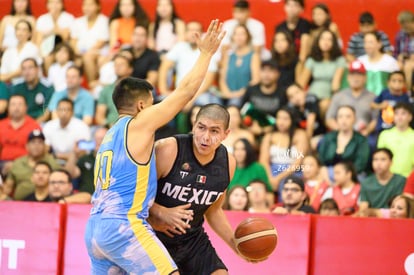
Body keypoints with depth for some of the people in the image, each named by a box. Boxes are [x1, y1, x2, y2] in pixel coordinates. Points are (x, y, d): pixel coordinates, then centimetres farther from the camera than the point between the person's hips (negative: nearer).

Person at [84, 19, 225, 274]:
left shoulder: (110, 136, 24)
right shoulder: (139, 124, -1)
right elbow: (185, 91, -2)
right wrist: (206, 53, 7)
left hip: (95, 228, 9)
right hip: (124, 225, -9)